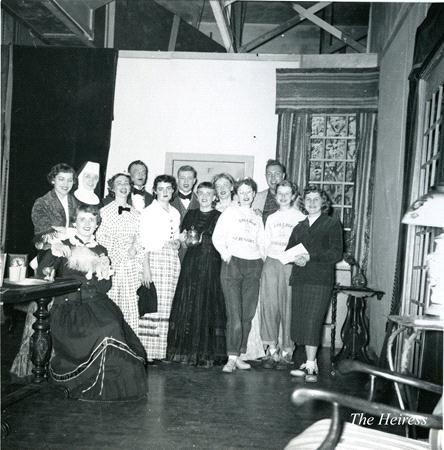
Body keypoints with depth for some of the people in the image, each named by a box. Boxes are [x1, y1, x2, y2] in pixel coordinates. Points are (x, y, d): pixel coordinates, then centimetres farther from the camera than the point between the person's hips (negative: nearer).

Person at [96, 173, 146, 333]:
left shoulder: (136, 214, 12)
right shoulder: (104, 212, 3)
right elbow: (99, 239, 1)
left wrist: (135, 248, -4)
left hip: (131, 266, 3)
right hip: (111, 264, -2)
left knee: (131, 307, 0)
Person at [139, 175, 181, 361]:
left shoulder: (175, 213, 17)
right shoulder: (148, 212, 0)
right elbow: (144, 242, -5)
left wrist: (177, 243, 2)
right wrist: (146, 267, -12)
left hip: (173, 260, 6)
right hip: (154, 257, -6)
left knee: (166, 305, 2)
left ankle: (161, 349, 7)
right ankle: (147, 350, -5)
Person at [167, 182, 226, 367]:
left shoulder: (219, 217, 4)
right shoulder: (190, 215, 15)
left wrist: (202, 239, -9)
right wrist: (185, 239, -5)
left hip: (211, 266, -3)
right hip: (191, 263, 3)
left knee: (208, 306, -3)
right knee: (187, 304, -1)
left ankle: (206, 353, 4)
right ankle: (185, 350, 7)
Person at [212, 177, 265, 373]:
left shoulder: (257, 218, 22)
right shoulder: (229, 212, 10)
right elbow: (217, 236, 2)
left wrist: (265, 261, 7)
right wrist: (224, 252, -14)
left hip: (254, 265, 4)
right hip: (233, 263, -4)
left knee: (248, 314, 2)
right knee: (234, 314, -11)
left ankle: (237, 355, 10)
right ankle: (232, 358, -8)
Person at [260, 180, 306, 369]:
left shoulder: (300, 218, 4)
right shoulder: (271, 218, 18)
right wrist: (267, 260, 8)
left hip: (291, 265, -4)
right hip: (271, 263, 4)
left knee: (288, 308, -3)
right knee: (269, 306, -1)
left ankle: (286, 351, 6)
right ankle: (272, 350, 8)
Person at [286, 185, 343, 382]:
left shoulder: (332, 224, 6)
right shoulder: (299, 227, 22)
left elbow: (336, 253, -4)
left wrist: (311, 256, -14)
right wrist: (296, 259, -6)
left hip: (320, 279, -5)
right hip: (299, 279, 5)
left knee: (312, 322, -13)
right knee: (300, 321, 1)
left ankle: (310, 366, -9)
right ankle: (310, 363, 11)